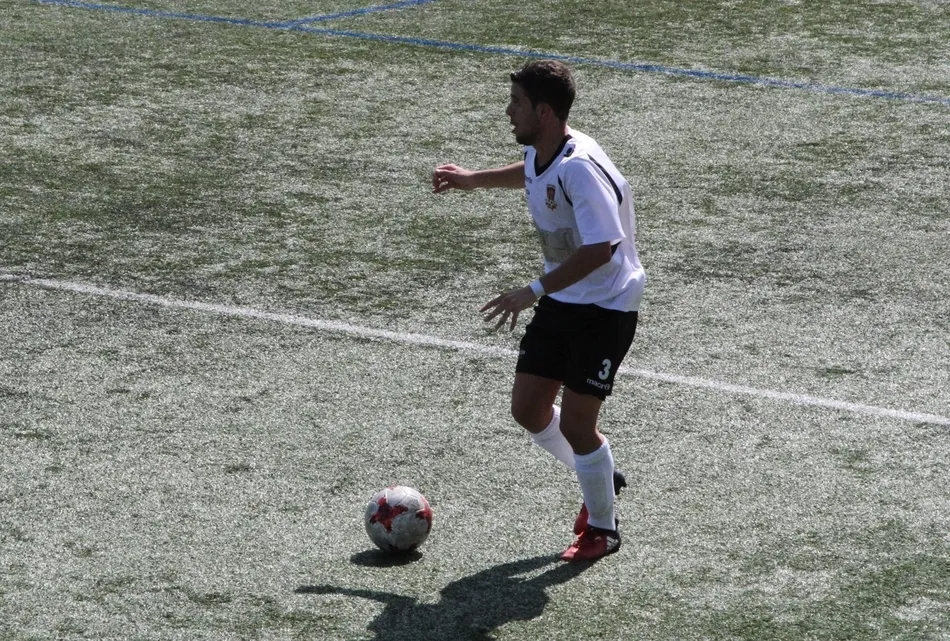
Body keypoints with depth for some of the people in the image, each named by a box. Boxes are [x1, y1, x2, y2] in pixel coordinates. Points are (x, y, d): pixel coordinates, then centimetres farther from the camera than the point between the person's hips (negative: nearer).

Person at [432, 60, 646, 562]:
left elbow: (600, 249, -34)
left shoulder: (580, 168, -28)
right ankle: (600, 478, 35)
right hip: (561, 300, 9)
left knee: (575, 423, -6)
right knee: (528, 409, 9)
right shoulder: (539, 152, 0)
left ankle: (602, 528, 18)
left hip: (605, 307, -9)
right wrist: (475, 179, 30)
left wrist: (535, 291, -32)